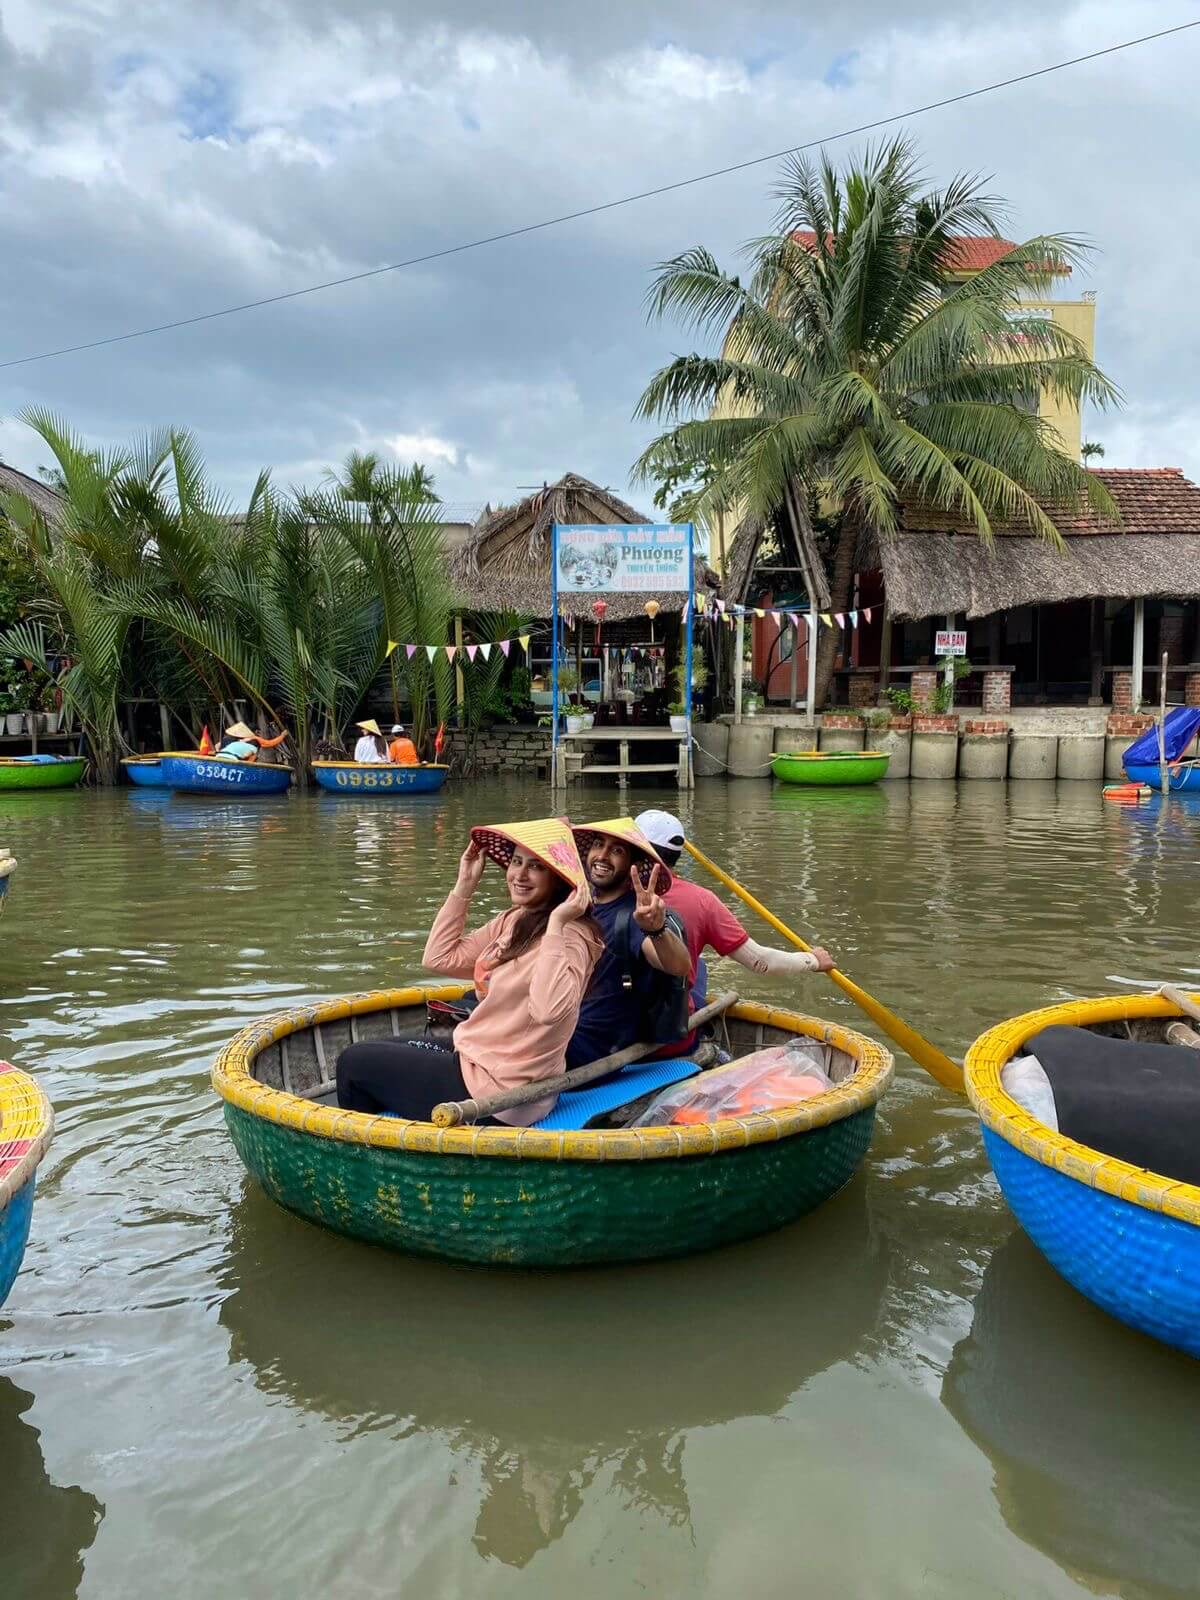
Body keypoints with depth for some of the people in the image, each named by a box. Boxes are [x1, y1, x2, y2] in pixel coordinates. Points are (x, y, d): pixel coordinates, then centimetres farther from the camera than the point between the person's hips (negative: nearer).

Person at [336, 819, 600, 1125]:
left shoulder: (570, 935, -22)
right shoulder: (512, 921, 6)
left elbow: (548, 1009, -40)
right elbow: (439, 958, 6)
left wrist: (555, 925, -37)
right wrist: (464, 886, 3)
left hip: (496, 1095, -9)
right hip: (477, 1059, 9)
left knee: (355, 1063, 6)